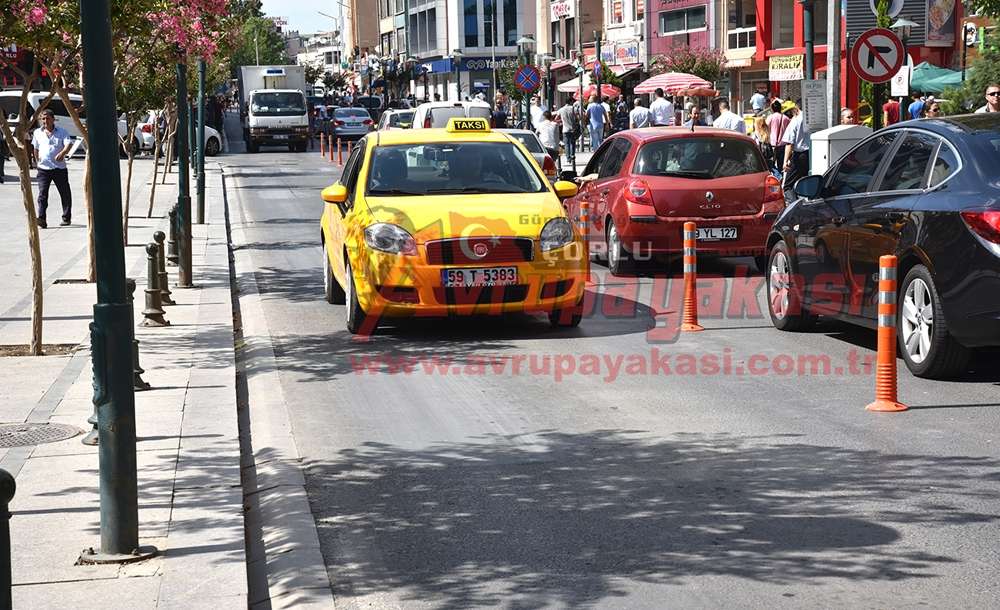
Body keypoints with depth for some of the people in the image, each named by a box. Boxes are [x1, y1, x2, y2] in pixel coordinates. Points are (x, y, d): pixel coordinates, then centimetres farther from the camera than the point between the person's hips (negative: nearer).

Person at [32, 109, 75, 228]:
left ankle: (66, 217, 22)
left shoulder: (61, 132, 0)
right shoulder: (38, 133, 11)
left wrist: (63, 153, -34)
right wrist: (37, 161, 22)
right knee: (42, 194, -12)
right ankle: (41, 218, -20)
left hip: (59, 168, -1)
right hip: (43, 168, 2)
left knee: (65, 193, 7)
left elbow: (69, 144, -16)